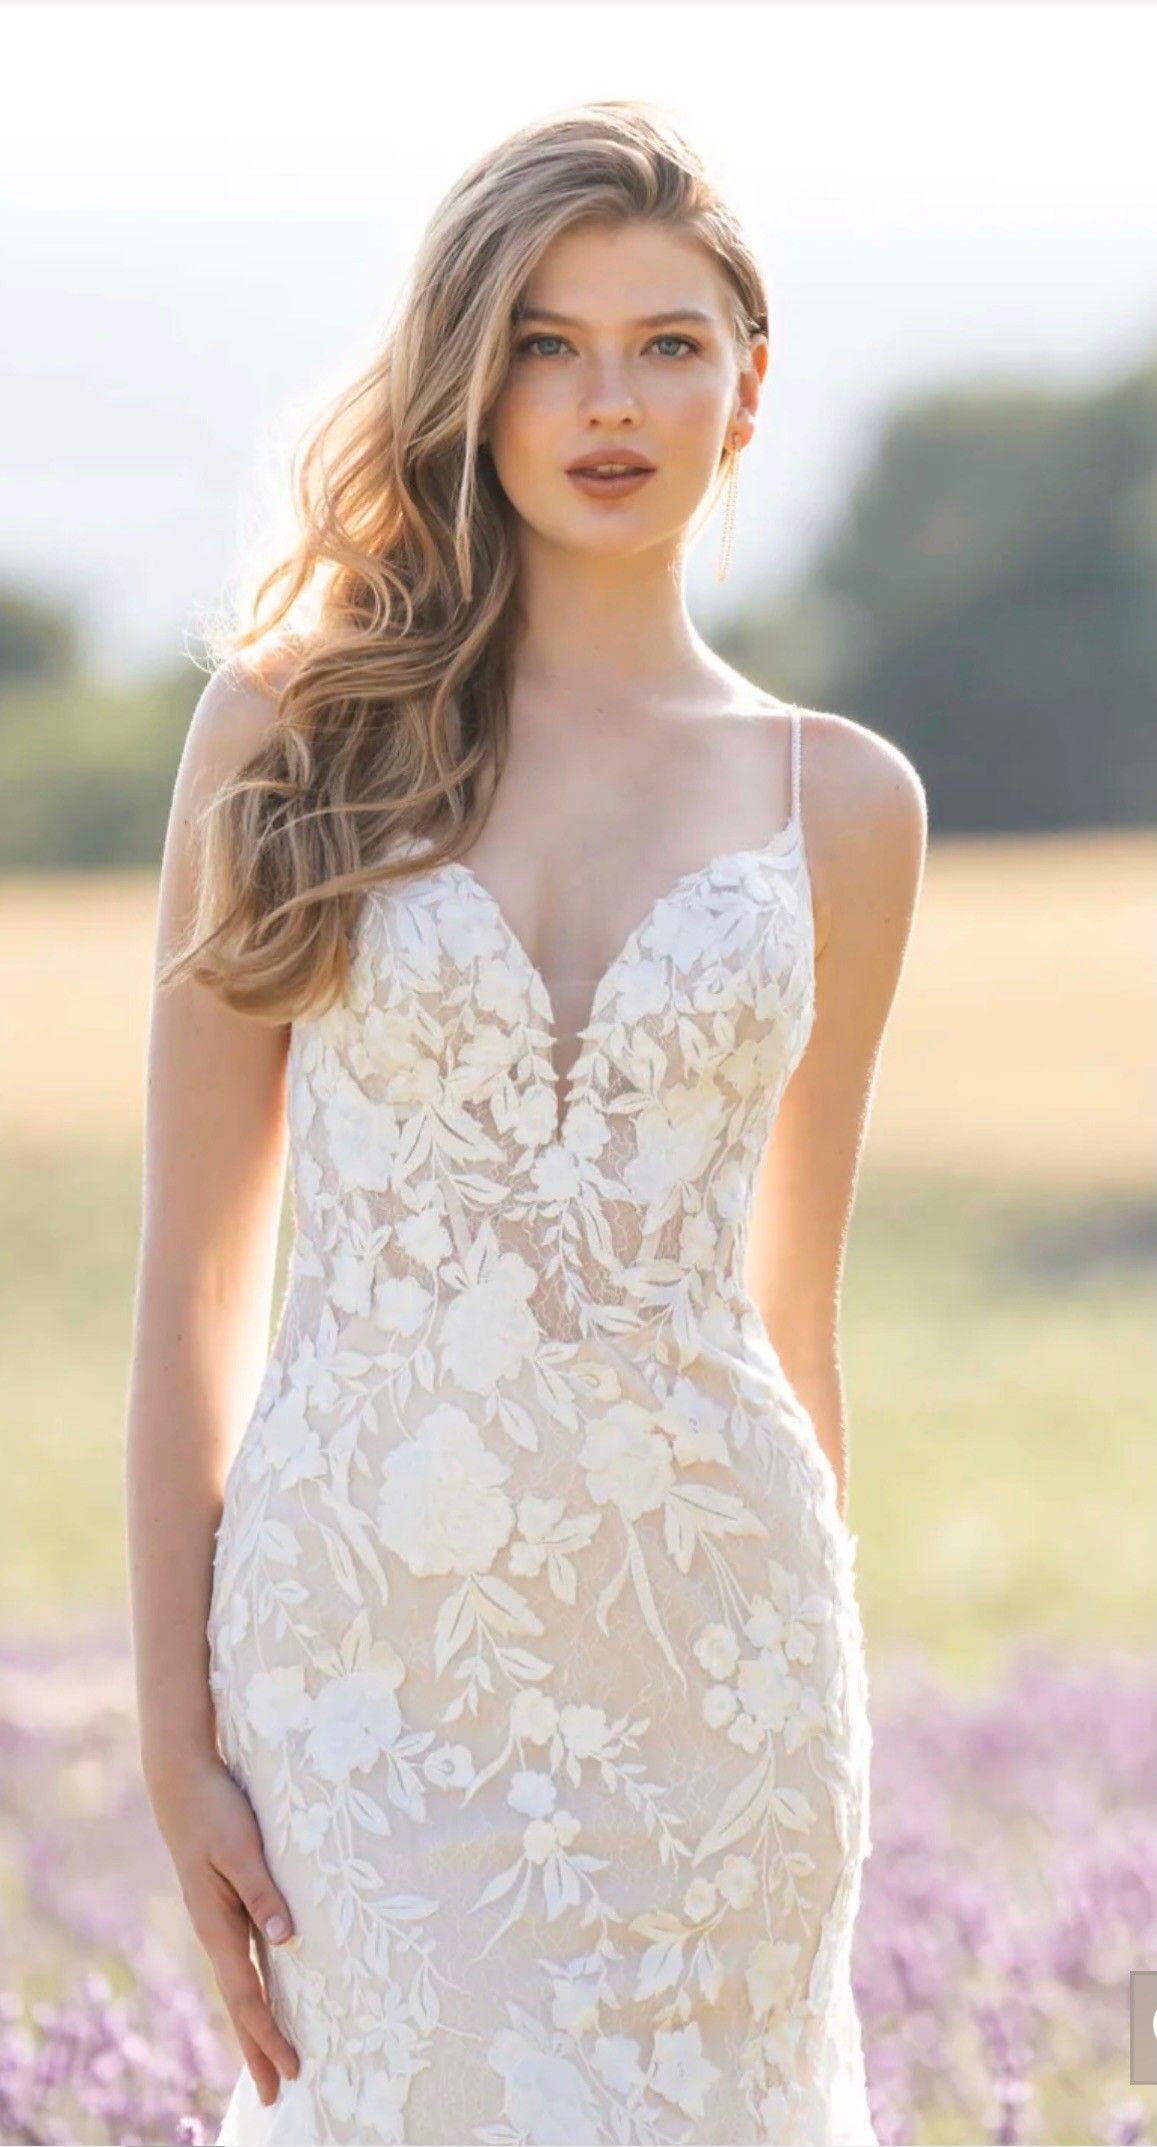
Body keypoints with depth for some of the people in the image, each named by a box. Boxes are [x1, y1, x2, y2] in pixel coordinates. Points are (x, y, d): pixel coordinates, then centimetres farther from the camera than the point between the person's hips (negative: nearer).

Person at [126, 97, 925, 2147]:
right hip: (362, 1648, -1)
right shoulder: (292, 725, 1)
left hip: (704, 1662, 2)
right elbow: (193, 1274, 0)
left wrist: (803, 1725, 16)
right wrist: (175, 1732, -5)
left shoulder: (840, 801, 6)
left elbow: (788, 1316, 13)